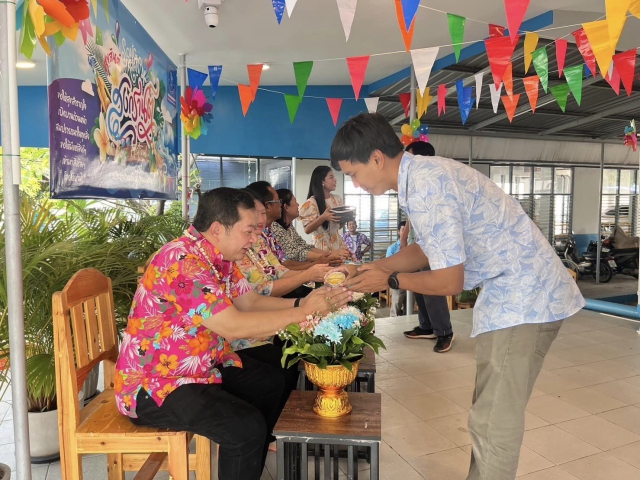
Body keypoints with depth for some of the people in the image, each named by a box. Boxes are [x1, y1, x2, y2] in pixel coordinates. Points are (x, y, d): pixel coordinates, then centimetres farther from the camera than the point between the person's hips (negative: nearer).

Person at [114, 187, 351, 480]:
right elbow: (233, 326, -32)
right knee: (247, 427, -23)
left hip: (202, 365, 10)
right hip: (153, 382, -9)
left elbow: (250, 302, 6)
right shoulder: (182, 261, -29)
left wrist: (301, 303, -9)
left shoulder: (219, 256, 1)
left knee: (271, 383, 12)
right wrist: (302, 313, -26)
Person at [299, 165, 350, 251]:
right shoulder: (311, 203, -11)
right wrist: (323, 217, -25)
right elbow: (307, 230, -13)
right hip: (323, 246, -5)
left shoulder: (337, 199, 6)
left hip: (338, 244, 5)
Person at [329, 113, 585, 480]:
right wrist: (371, 268, 7)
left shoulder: (426, 190, -26)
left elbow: (449, 282, -20)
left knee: (494, 422, -1)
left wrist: (390, 280, -6)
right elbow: (428, 251, 15)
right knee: (491, 413, 20)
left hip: (525, 296, -10)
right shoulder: (423, 174, 5)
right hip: (520, 291, 10)